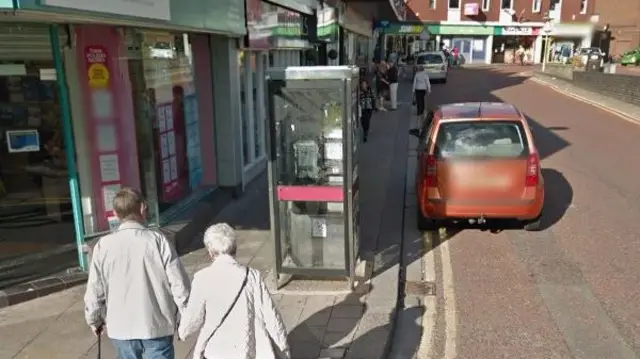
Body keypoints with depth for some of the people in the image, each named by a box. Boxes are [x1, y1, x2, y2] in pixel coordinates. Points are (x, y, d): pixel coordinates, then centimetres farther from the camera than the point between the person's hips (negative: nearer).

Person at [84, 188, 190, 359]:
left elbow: (95, 290, -1)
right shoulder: (158, 240, -14)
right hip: (157, 324, -2)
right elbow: (179, 283, -12)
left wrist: (94, 319, 18)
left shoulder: (103, 246, -7)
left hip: (122, 327, 2)